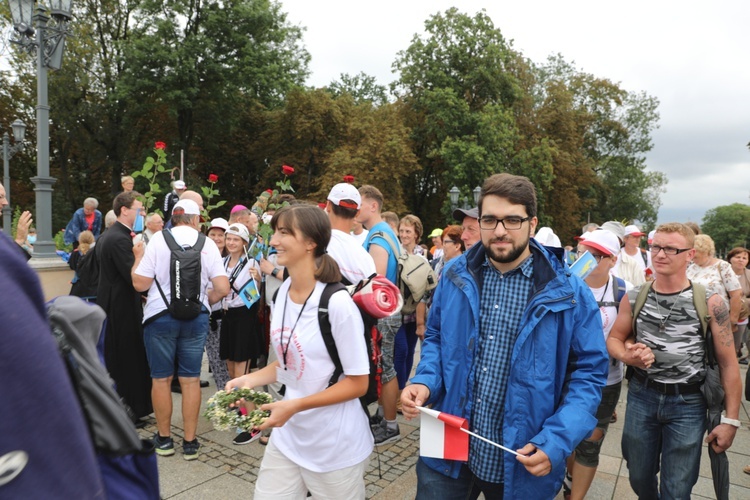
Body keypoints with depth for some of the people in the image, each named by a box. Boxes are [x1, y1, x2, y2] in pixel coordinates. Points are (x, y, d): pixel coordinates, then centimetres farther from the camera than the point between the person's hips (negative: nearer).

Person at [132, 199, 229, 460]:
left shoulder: (158, 238, -5)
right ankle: (190, 442, 16)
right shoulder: (207, 243, -1)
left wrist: (138, 257, 11)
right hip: (196, 318, 1)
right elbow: (223, 288, -6)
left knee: (161, 378, 12)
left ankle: (164, 439, 24)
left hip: (160, 316, -1)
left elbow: (140, 284, -5)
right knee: (191, 379, 9)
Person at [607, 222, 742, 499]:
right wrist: (628, 356, -16)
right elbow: (614, 338, 8)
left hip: (688, 403, -2)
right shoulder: (634, 297, -3)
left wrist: (730, 420, -6)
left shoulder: (710, 303, -12)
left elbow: (728, 364, -5)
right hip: (641, 395, 3)